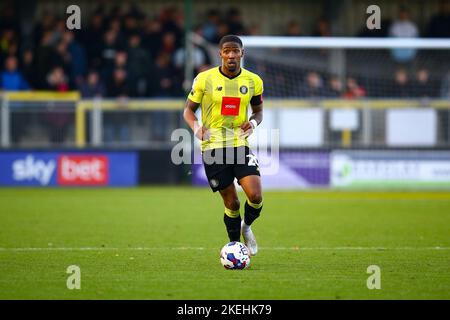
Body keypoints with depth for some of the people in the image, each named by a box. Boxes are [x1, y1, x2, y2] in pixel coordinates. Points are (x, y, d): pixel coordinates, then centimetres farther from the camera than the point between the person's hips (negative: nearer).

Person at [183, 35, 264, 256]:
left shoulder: (253, 81, 2)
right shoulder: (204, 79, -5)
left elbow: (258, 111, 15)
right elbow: (189, 109, 4)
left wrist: (253, 122, -9)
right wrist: (195, 127, -16)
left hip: (241, 144, 2)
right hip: (213, 146, -2)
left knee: (256, 196, -15)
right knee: (231, 202, -1)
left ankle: (246, 227, 18)